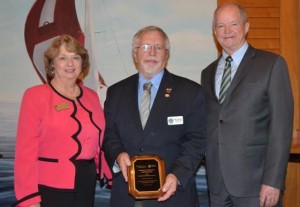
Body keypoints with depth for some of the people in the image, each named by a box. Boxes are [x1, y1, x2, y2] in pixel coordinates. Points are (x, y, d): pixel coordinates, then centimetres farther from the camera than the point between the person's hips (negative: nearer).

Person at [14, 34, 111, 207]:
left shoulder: (92, 97, 9)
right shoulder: (36, 96, -6)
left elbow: (99, 143, 12)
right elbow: (26, 149, -11)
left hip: (86, 187, 5)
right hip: (49, 188, -5)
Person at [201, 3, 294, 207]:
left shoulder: (272, 64, -3)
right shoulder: (208, 73, 13)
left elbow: (281, 126, -9)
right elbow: (209, 126, 13)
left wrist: (273, 181, -15)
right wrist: (209, 169, 4)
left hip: (255, 181, -4)